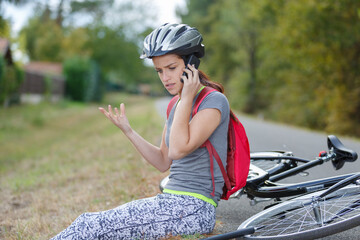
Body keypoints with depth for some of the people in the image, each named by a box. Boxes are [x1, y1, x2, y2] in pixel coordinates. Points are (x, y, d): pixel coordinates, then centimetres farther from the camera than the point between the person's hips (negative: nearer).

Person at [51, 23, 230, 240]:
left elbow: (179, 150, -22)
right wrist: (128, 131, 6)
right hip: (171, 201, 8)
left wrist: (186, 98, -15)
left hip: (194, 208, -8)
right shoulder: (177, 106, 15)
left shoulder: (214, 101, -10)